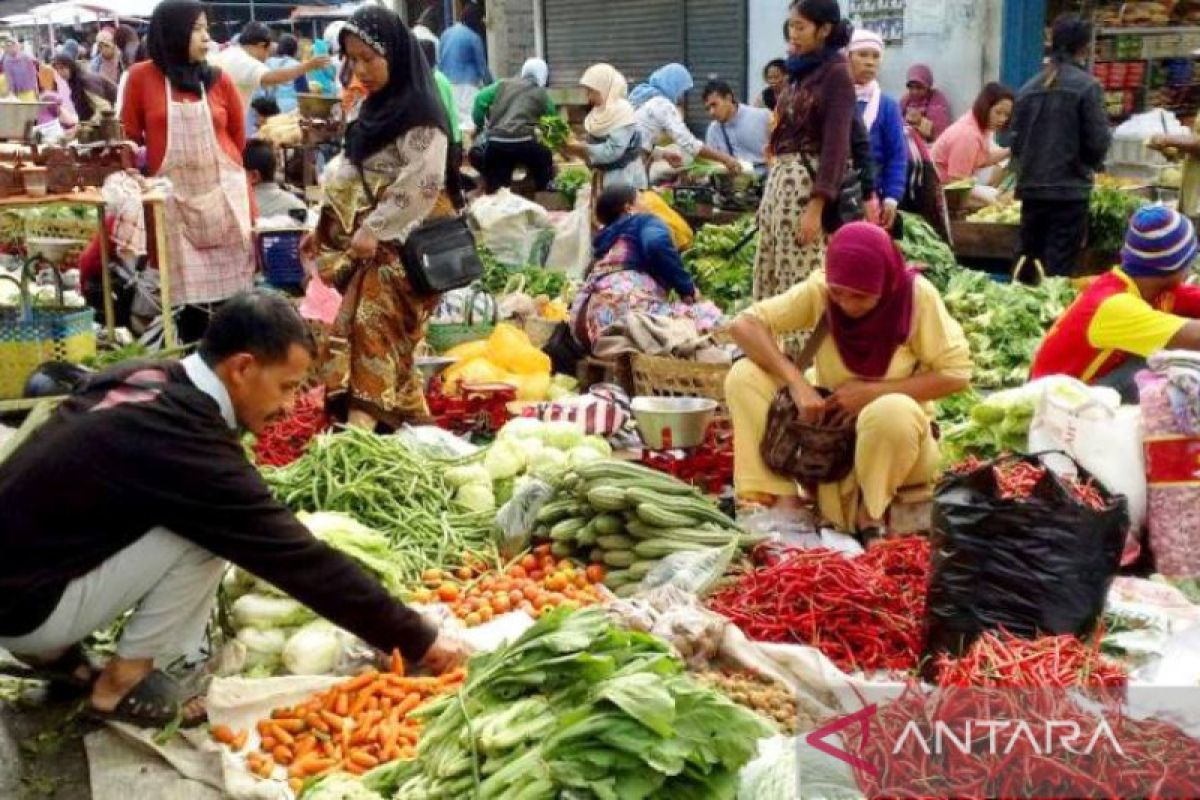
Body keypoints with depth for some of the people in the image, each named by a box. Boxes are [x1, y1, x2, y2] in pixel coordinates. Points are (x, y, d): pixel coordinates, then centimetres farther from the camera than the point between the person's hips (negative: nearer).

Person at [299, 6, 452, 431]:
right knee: (374, 327, 6)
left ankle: (363, 420, -20)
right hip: (370, 238, 9)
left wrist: (373, 230, -20)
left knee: (370, 324, -16)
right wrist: (324, 227, 22)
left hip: (402, 242, -9)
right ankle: (405, 417, 11)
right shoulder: (374, 107, 16)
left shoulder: (419, 112, -13)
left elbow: (422, 183, -21)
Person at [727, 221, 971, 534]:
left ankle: (870, 515, -11)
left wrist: (872, 391, -23)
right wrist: (797, 382, -28)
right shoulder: (819, 289, -13)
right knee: (744, 376, -17)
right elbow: (745, 325, -16)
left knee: (892, 412, -39)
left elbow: (956, 373, -16)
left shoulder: (917, 295, -18)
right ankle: (784, 504, -21)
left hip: (896, 436, -3)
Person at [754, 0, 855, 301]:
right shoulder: (799, 71, 15)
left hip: (808, 179, -8)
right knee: (770, 274, 9)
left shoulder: (836, 74, -8)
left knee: (800, 277, -8)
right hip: (779, 175, 9)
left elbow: (836, 144, -14)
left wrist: (817, 205, -21)